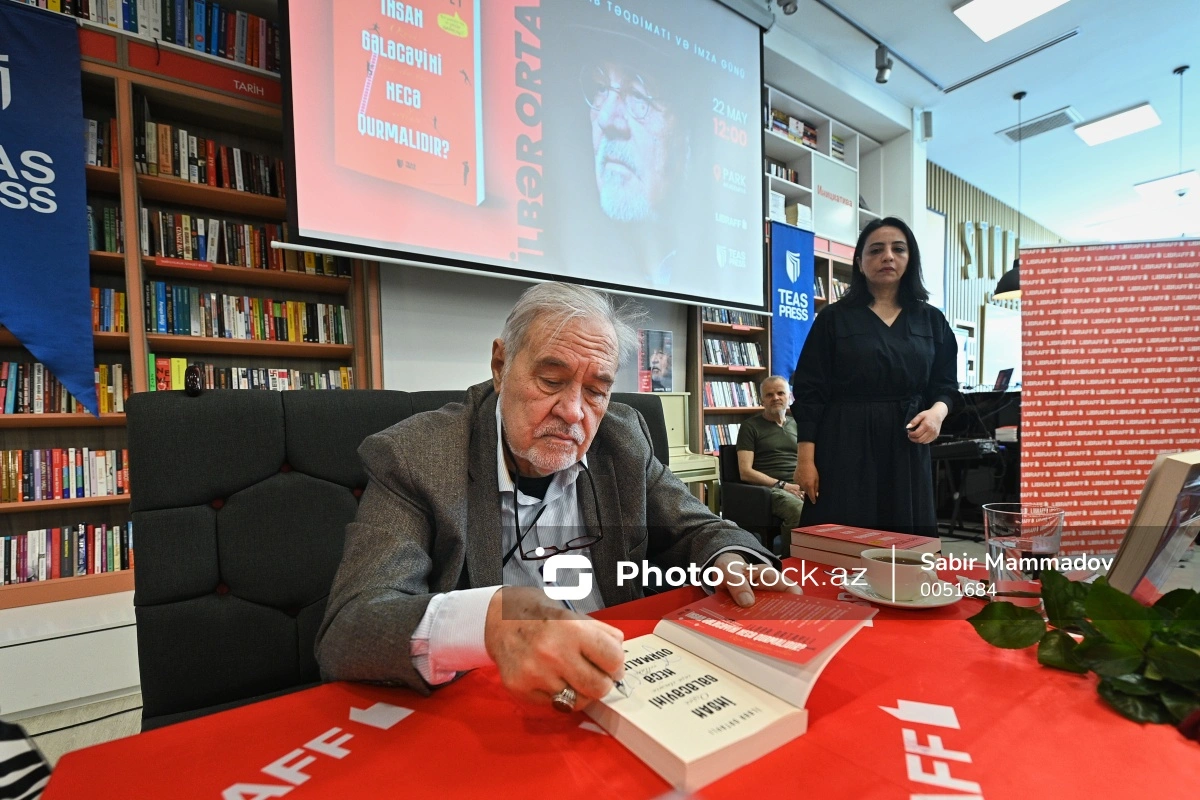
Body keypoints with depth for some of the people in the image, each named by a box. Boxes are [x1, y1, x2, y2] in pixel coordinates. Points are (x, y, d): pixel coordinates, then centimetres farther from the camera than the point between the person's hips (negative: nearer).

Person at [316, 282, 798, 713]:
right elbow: (344, 635, -22)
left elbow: (692, 529, 8)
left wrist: (729, 561, -16)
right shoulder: (414, 458, -14)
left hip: (619, 692, 3)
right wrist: (486, 619, -42)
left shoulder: (624, 440, -2)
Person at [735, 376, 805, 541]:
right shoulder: (750, 426, 8)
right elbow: (745, 472, -1)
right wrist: (783, 485, -10)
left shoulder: (797, 425, 24)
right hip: (770, 488, -4)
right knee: (800, 511, -36)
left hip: (801, 486, 5)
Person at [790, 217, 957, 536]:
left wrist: (937, 412, -10)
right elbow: (809, 392, -4)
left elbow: (945, 384, 14)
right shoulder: (833, 318, 1)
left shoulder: (931, 320, 12)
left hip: (906, 451, 4)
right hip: (845, 447, -3)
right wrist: (805, 458, -9)